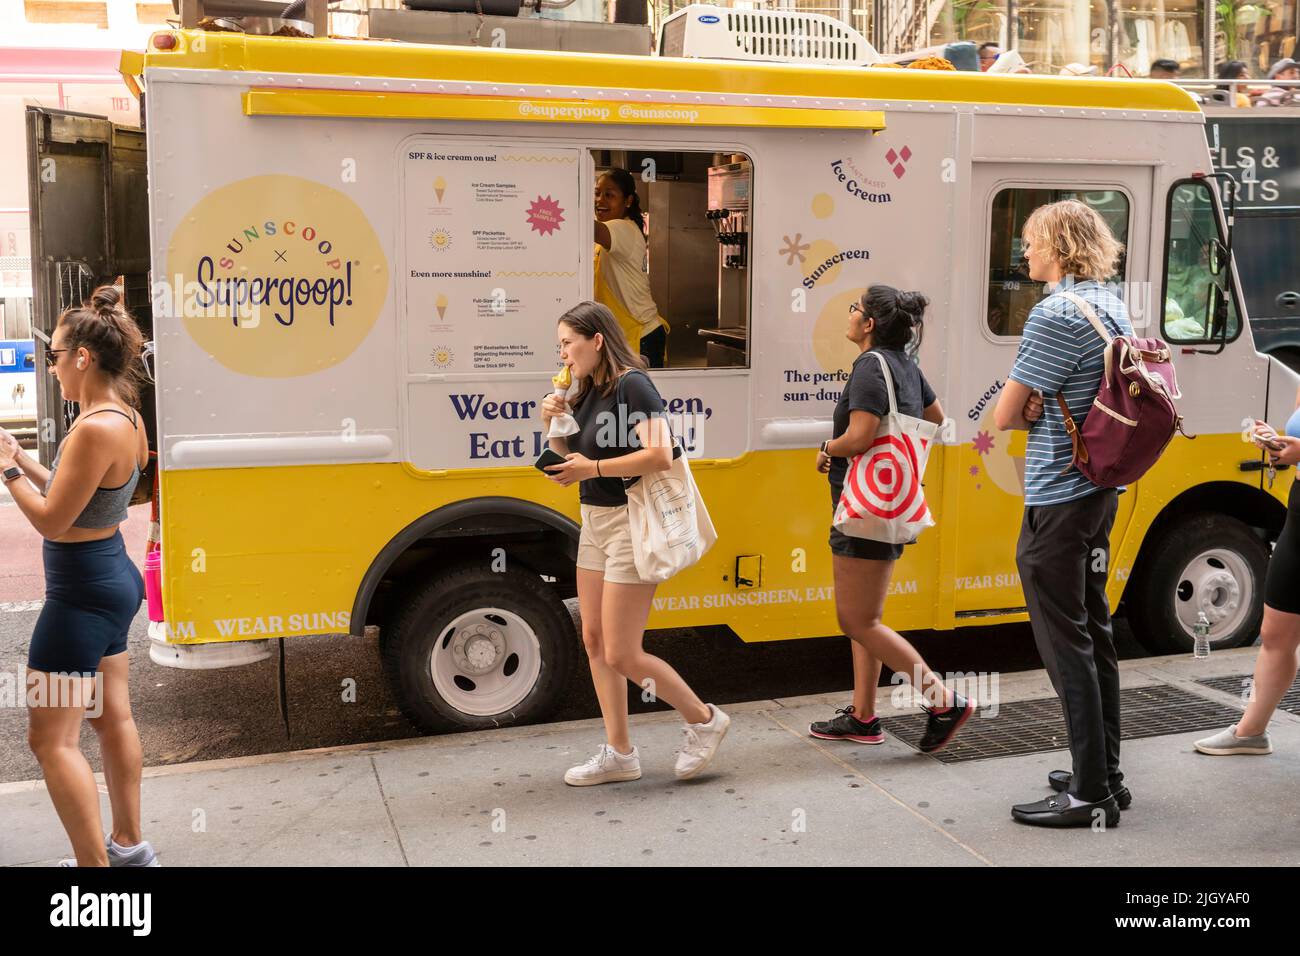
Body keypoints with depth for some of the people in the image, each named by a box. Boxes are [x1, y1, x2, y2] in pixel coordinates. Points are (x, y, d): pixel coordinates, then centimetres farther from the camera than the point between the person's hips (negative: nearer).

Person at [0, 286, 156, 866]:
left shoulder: (95, 428, -25)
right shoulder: (126, 418, 4)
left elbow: (51, 520, -20)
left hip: (82, 593, -10)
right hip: (113, 578, 10)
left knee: (51, 739, 0)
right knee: (113, 715, 19)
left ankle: (95, 863, 5)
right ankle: (128, 845, 32)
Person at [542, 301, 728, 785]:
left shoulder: (632, 384, -14)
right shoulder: (588, 393, 11)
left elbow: (660, 454, -26)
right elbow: (571, 461, 15)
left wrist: (593, 468, -22)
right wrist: (554, 425, -1)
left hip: (631, 523, -9)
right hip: (594, 523, 9)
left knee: (622, 655, -5)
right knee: (595, 641, 10)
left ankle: (704, 720, 15)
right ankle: (619, 753, 20)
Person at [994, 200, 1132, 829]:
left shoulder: (1056, 313, -18)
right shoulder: (1112, 307, 12)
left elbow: (1004, 416, -15)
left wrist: (1029, 409, 4)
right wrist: (1042, 406, 3)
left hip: (1057, 501, -9)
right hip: (1100, 488, 9)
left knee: (1065, 642, -3)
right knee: (1094, 630, 16)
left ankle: (1091, 794, 3)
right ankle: (1105, 774, 25)